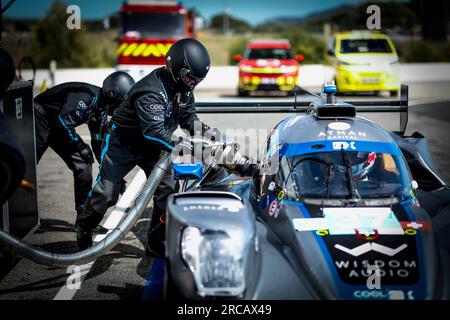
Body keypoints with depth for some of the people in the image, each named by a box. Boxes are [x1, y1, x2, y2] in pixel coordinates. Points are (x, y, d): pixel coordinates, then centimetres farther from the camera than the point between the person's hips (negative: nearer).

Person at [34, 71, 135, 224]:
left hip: (59, 126, 9)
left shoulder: (101, 109, 2)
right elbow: (64, 121, -31)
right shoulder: (87, 96, -28)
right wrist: (80, 146, -20)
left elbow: (99, 142, 9)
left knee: (83, 167, -1)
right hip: (40, 121, -9)